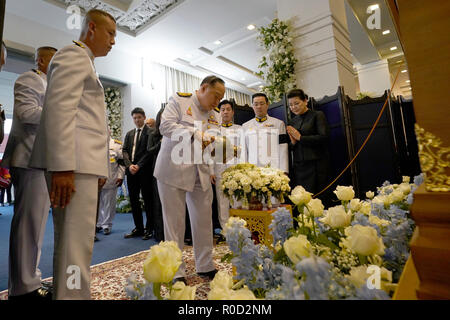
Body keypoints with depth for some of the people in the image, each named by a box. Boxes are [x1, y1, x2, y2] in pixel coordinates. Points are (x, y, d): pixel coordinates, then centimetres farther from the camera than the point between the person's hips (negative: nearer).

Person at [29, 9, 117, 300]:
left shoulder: (85, 62, 27)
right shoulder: (73, 55, -1)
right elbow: (59, 108, -15)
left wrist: (98, 168, 19)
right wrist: (63, 167, -23)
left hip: (84, 163, 10)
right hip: (73, 164, -10)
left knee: (74, 242, 15)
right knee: (76, 245, -8)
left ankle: (65, 291, 28)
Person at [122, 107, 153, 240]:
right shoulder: (129, 133, 19)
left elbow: (149, 151, -9)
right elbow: (125, 151, 11)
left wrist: (138, 165, -16)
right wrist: (129, 165, -6)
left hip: (144, 170, -6)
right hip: (131, 170, 6)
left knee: (147, 200, 0)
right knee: (133, 199, 9)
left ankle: (149, 229, 10)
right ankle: (138, 228, 19)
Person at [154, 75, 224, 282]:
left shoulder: (213, 116, 15)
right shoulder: (178, 101, -1)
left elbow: (213, 145, 10)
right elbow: (166, 126, -14)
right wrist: (196, 134, -22)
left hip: (201, 174, 6)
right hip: (174, 171, -5)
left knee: (204, 221, 8)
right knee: (174, 222, 2)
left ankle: (205, 267, 24)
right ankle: (176, 272, 17)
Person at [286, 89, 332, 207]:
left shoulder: (317, 115, 2)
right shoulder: (292, 122, 16)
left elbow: (324, 137, -11)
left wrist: (300, 137, -8)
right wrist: (292, 143, -4)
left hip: (315, 165, -4)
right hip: (298, 166, 4)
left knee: (317, 198, -4)